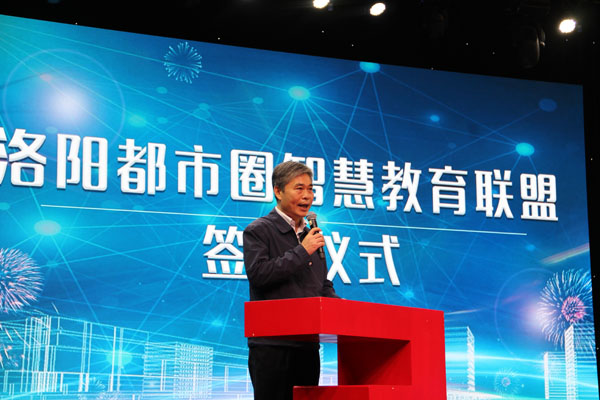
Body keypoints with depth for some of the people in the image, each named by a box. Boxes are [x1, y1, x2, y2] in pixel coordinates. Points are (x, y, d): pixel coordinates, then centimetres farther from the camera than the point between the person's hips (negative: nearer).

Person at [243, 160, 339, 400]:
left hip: (307, 345, 7)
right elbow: (258, 273, -16)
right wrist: (302, 251, -13)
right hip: (272, 343, -7)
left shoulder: (310, 235, 19)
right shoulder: (259, 231, -1)